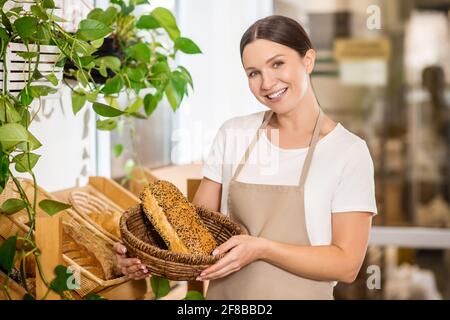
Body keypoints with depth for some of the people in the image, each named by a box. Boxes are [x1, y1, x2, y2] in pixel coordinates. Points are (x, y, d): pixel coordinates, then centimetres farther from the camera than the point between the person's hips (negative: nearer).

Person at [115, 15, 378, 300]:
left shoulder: (349, 152, -11)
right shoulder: (233, 134, 0)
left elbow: (346, 264, -14)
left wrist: (261, 248, -24)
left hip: (297, 293, -3)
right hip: (224, 293, 3)